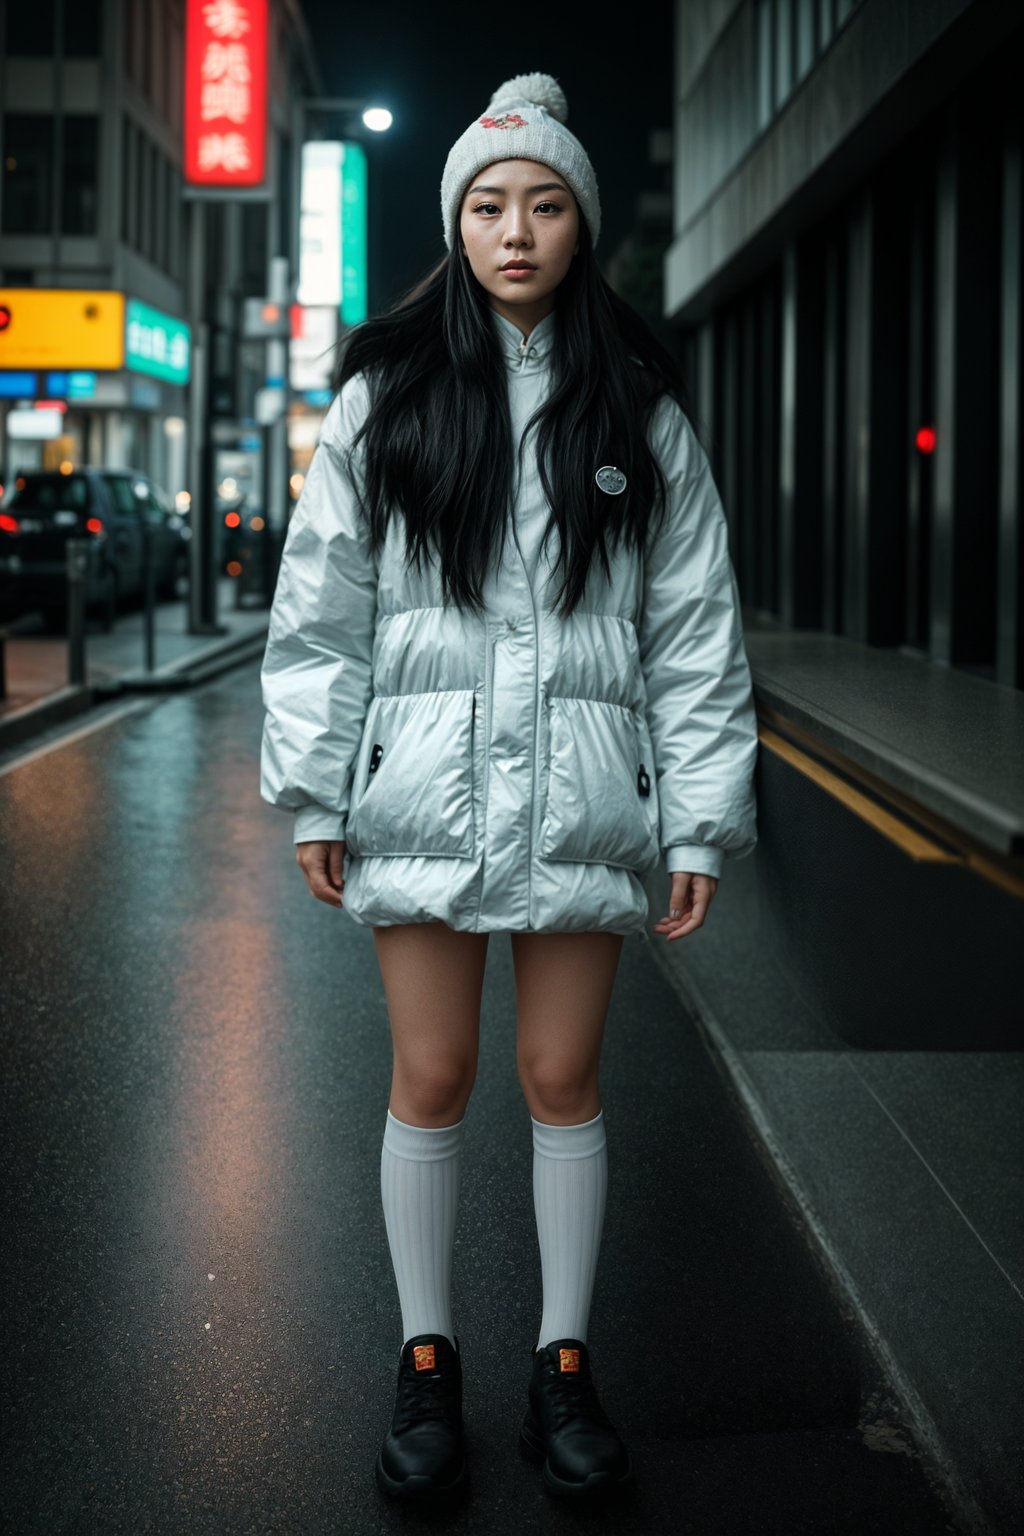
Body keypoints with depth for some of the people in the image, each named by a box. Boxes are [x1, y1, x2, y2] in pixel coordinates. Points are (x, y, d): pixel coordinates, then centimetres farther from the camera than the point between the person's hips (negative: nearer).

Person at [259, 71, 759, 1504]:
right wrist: (314, 794, -1)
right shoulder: (384, 395, 5)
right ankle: (427, 1364, 21)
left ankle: (565, 1365, 21)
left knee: (563, 1077, 6)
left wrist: (703, 822, 0)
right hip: (424, 791, 0)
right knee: (432, 1077, 5)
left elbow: (697, 623, 5)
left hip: (582, 796, 0)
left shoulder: (640, 409, 6)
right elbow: (321, 604, 4)